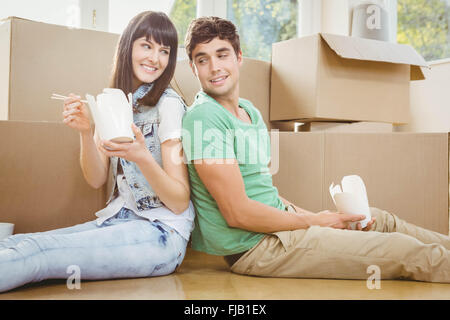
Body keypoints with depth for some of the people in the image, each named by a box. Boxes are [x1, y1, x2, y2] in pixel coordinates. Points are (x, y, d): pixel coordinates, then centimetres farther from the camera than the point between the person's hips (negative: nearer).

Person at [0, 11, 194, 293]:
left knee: (33, 252, -27)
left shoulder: (169, 105, -8)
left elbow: (180, 202, -10)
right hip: (116, 221, 6)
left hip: (162, 235, -6)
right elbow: (97, 180, 7)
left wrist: (142, 157, -28)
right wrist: (85, 132, -10)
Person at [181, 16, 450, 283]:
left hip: (277, 218, 9)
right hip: (253, 245, -9)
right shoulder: (204, 118, -18)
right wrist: (313, 222, -11)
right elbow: (238, 213, -22)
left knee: (382, 220, 17)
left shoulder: (250, 111, 11)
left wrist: (310, 215, 2)